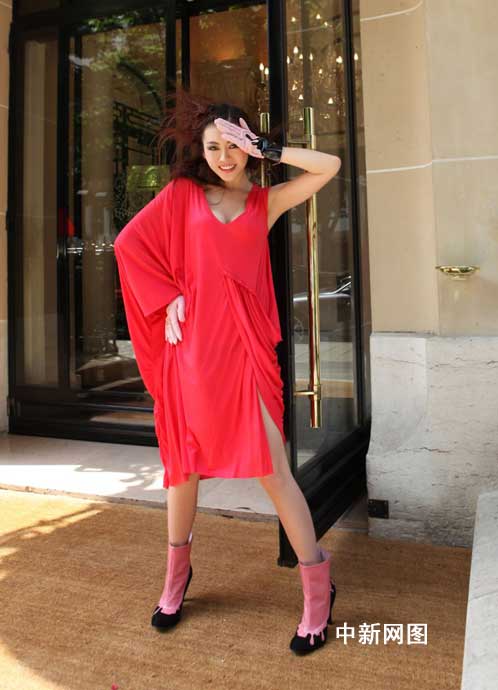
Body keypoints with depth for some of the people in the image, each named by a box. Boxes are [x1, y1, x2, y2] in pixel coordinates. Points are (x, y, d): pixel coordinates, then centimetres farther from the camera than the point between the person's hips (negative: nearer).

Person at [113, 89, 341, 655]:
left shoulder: (266, 202, 11)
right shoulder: (182, 193, 9)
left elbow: (330, 166, 3)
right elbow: (129, 242, 4)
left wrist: (266, 150, 3)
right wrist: (167, 298, -3)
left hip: (244, 348, -1)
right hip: (191, 346, 1)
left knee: (272, 469, -4)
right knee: (183, 463, 12)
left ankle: (318, 588, 12)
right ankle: (176, 575, 34)